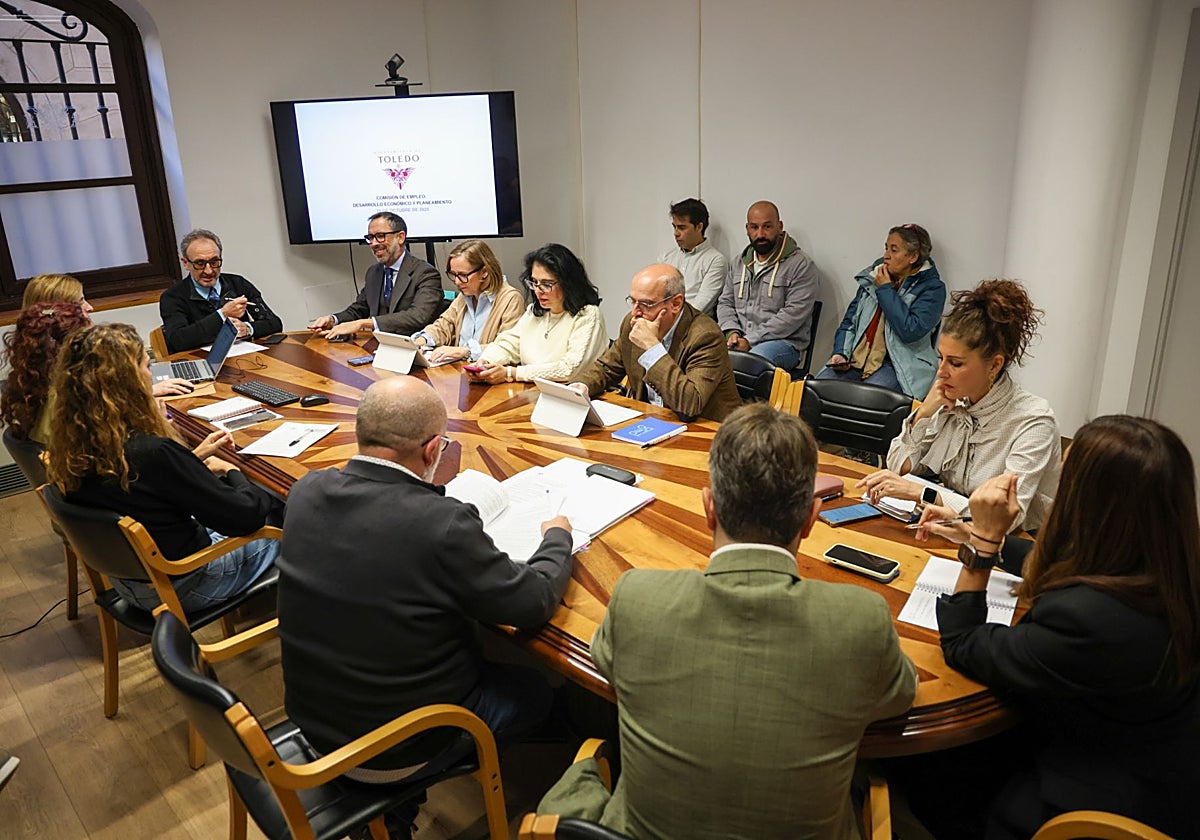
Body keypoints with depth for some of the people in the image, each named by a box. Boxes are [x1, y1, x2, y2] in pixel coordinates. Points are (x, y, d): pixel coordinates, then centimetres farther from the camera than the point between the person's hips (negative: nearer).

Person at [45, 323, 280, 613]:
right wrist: (232, 472, -7)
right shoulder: (153, 453, -35)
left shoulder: (72, 448, -12)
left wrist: (195, 457, 7)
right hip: (181, 587, -7)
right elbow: (246, 516, -26)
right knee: (279, 514, 16)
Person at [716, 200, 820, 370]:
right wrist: (732, 332, -2)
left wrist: (750, 340, -16)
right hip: (740, 340, 5)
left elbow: (794, 313, -12)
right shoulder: (739, 263, 20)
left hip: (784, 342, -5)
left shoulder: (801, 265, -3)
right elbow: (725, 302, 21)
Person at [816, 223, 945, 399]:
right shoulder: (873, 277, 16)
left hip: (898, 366, -5)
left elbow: (910, 331, -17)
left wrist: (885, 289, -8)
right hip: (855, 360, 5)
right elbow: (849, 322, 18)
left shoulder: (932, 287, -2)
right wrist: (840, 353, 0)